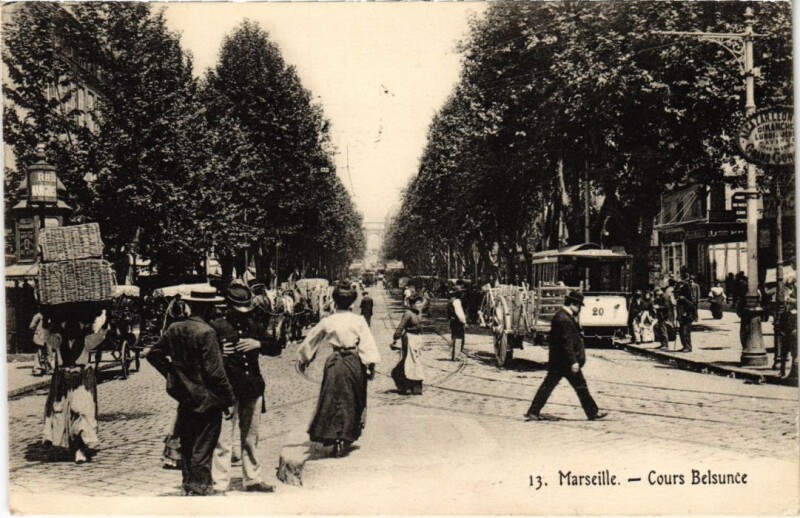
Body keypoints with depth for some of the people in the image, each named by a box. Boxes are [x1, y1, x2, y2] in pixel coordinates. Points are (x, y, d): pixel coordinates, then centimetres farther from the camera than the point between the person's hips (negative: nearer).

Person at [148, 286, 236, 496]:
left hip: (184, 399, 7)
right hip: (206, 400, -7)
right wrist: (228, 401, -12)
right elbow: (215, 371, -19)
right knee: (202, 452, 0)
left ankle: (188, 488, 29)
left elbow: (154, 355, 12)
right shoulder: (206, 332, -18)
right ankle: (198, 491, 3)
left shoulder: (174, 329, 3)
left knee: (187, 448, 18)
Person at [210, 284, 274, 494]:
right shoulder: (216, 326, -3)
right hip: (227, 388, -5)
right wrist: (219, 353, -19)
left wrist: (259, 344, -6)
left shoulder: (255, 324, 11)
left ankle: (252, 479, 25)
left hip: (252, 388, 5)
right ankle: (220, 484, 0)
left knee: (250, 438, 14)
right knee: (223, 439, -7)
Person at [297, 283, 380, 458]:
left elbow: (311, 340, 8)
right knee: (352, 401, 15)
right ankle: (346, 438, 20)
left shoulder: (327, 321, -2)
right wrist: (370, 365, -5)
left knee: (333, 400, 6)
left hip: (334, 362, 0)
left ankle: (335, 440, -2)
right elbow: (367, 343, -8)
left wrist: (303, 359, 21)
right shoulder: (358, 320, -5)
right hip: (354, 362, 0)